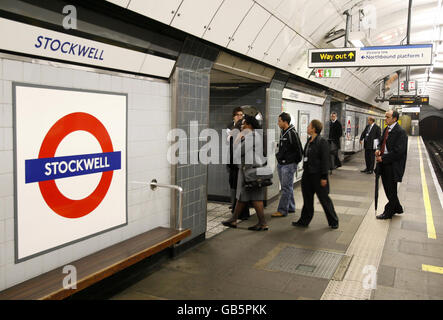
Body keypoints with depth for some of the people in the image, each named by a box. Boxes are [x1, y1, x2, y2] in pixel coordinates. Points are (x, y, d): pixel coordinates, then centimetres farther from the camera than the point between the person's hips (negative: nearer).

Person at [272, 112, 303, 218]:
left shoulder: (292, 133, -16)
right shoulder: (283, 132, 12)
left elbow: (299, 149, -15)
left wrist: (296, 161, -8)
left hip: (289, 165, -9)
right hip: (281, 164, 9)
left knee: (286, 188, -4)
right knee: (287, 187, 16)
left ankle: (282, 210, 0)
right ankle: (291, 207, 26)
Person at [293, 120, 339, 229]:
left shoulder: (322, 142, -15)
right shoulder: (309, 142, 10)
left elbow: (325, 160, -16)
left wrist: (324, 177, -18)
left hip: (317, 175, -8)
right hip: (307, 175, 8)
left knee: (324, 198, 3)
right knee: (307, 198, 14)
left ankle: (333, 221, 18)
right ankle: (304, 221, 23)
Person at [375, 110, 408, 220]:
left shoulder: (400, 132, -16)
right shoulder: (386, 129, 11)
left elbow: (398, 151, -21)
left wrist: (383, 158, -18)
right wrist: (379, 149, 1)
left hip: (393, 165, -8)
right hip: (384, 163, 8)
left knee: (391, 190, 4)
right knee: (388, 188, 17)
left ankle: (388, 212, 17)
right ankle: (397, 208, 34)